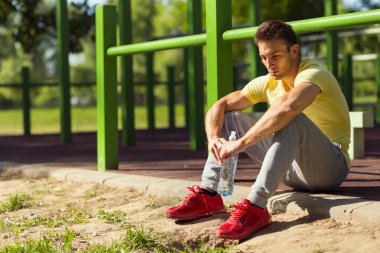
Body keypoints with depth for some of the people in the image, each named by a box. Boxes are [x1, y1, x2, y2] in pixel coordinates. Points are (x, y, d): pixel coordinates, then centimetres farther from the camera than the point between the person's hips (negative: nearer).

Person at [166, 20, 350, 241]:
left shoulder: (313, 73, -18)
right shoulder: (266, 83, 4)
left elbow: (287, 107, -40)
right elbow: (219, 107, 3)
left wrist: (240, 144, -38)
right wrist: (214, 139, -18)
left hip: (332, 166, -7)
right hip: (291, 167, 7)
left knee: (291, 119, -36)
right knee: (230, 117, 5)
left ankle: (256, 207, -42)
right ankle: (208, 196, -10)